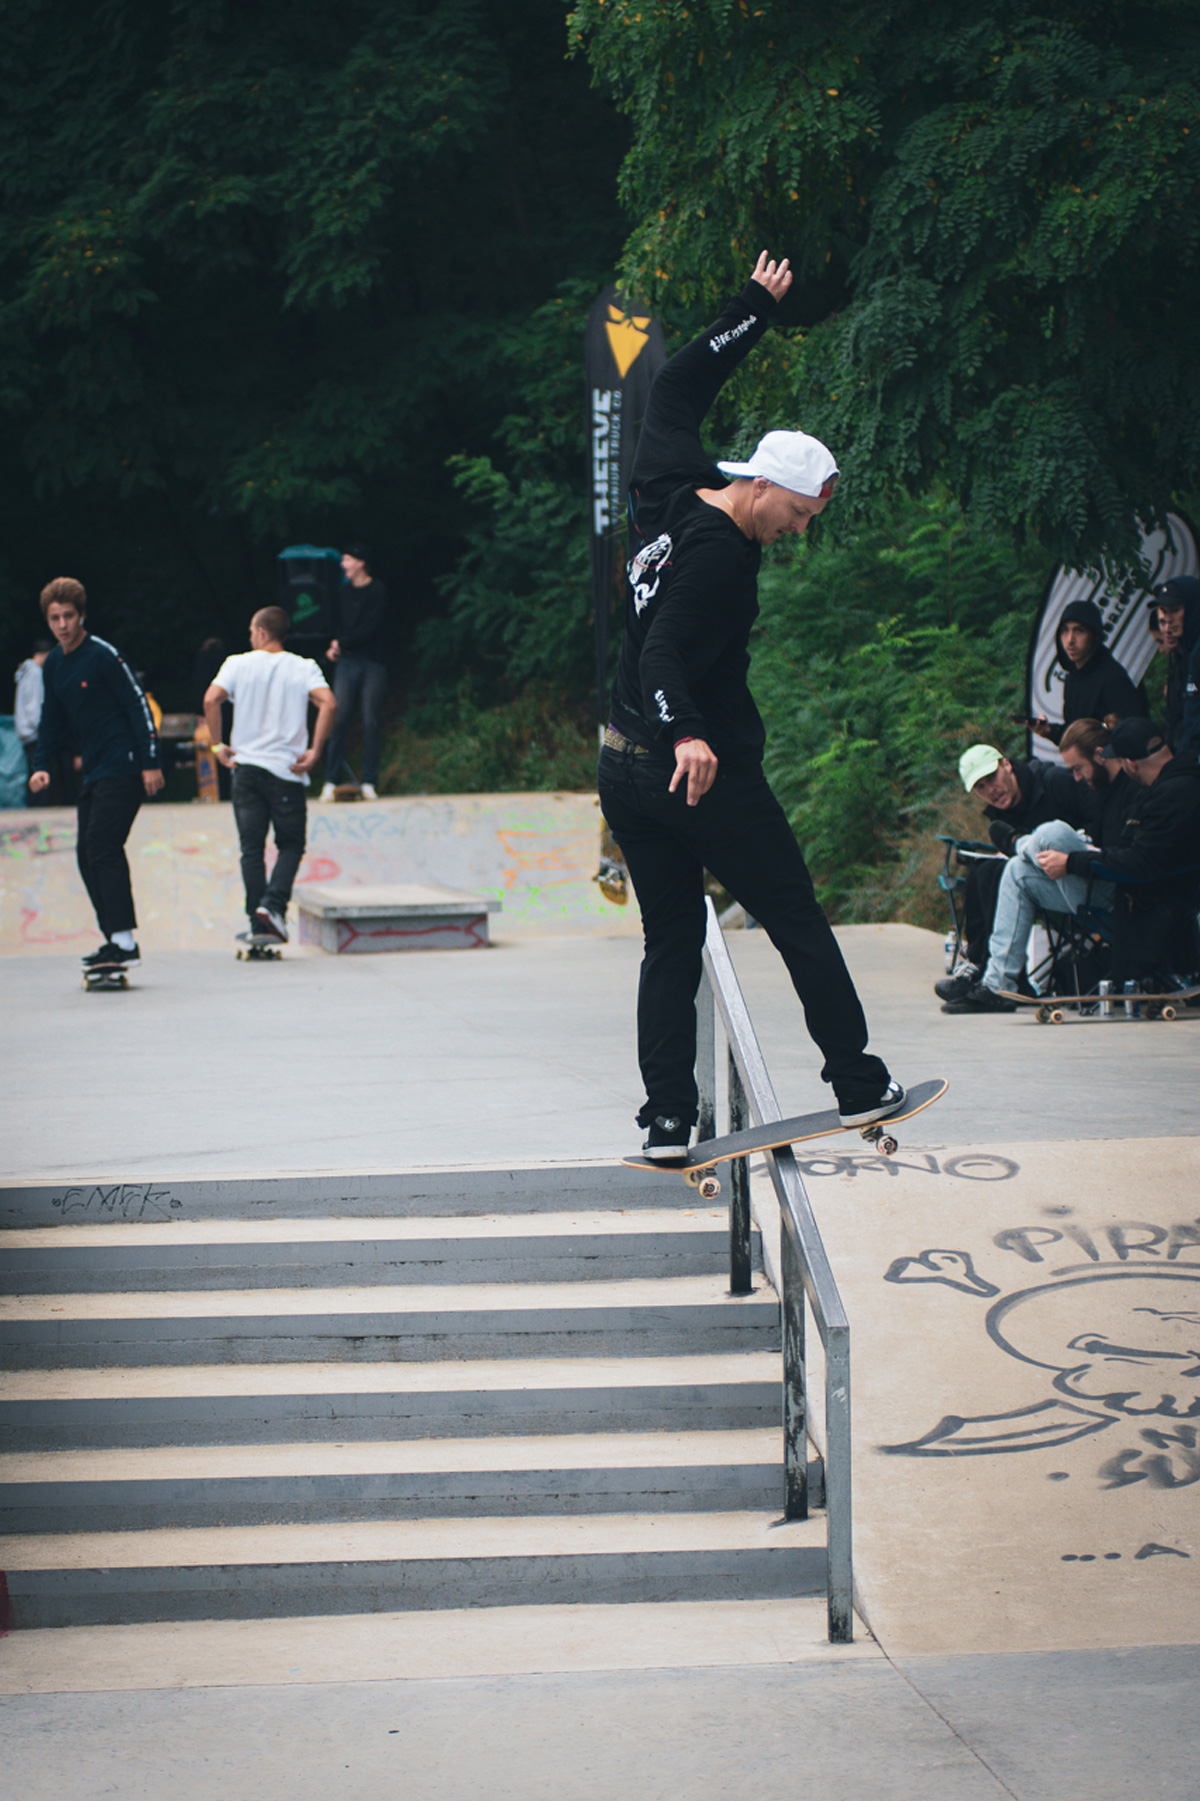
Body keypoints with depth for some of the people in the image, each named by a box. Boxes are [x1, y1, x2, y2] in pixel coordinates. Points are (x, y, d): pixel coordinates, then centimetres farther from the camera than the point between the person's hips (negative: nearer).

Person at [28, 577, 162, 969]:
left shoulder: (103, 655, -12)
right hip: (94, 772, 9)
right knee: (87, 855, 7)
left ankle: (125, 940, -16)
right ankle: (115, 938, 13)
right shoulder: (53, 665, 12)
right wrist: (41, 766, 9)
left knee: (102, 848, -15)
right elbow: (52, 721, 22)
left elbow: (139, 706, -12)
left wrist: (150, 763, -15)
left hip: (123, 768, -8)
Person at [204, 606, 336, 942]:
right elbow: (328, 703, -14)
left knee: (252, 848, 6)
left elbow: (211, 700, -12)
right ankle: (273, 904, -13)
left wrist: (218, 745, -3)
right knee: (291, 845, 10)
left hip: (246, 766, 1)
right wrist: (314, 750, -9)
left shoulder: (238, 664, 3)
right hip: (287, 770, -1)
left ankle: (259, 927, 1)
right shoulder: (303, 668, 2)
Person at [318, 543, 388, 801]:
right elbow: (335, 624, 18)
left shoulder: (377, 591, 0)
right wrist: (332, 648, 0)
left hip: (372, 662, -3)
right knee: (340, 719, -6)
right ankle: (330, 782, -5)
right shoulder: (343, 592, 15)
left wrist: (342, 643, -2)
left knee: (371, 722, -5)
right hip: (346, 663, 3)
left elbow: (371, 629, -7)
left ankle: (368, 783, -1)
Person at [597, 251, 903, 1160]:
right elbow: (664, 655, -30)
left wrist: (755, 311, 27)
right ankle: (859, 1086, 11)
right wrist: (687, 736, -46)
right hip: (707, 773, -8)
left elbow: (677, 391, 20)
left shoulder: (672, 498, 5)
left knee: (671, 944, 8)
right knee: (799, 922, 6)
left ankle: (668, 1121, 2)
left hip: (626, 769, 8)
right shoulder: (720, 554, -19)